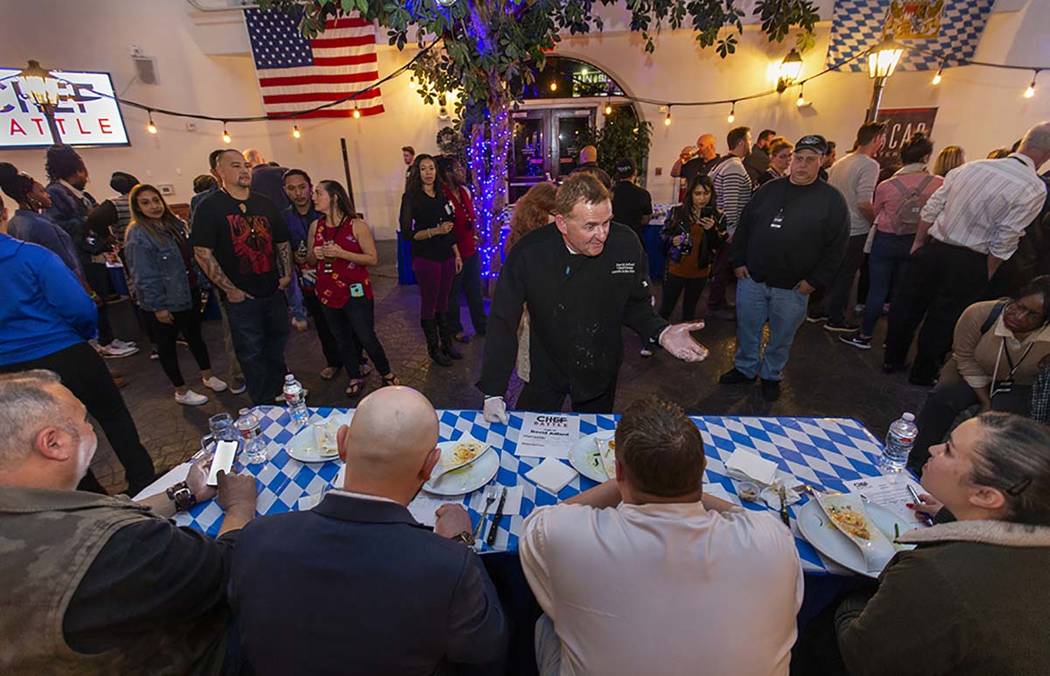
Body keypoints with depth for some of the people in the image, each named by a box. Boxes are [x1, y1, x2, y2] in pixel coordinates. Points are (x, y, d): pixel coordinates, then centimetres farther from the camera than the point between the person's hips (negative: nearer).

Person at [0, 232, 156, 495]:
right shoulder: (32, 255, -16)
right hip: (64, 355, -4)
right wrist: (89, 333, 1)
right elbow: (78, 308, -19)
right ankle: (142, 482, 20)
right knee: (113, 416, 14)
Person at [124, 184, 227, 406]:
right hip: (166, 302, -7)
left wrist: (198, 283, 14)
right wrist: (157, 306, -18)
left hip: (190, 293, 7)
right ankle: (181, 391, 20)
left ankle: (207, 376, 35)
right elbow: (142, 275, -19)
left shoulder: (174, 224, 6)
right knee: (167, 343, 9)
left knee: (195, 335, 19)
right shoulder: (137, 234, -17)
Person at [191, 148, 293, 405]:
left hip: (274, 291, 5)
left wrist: (287, 273, 4)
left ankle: (281, 392, 37)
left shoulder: (265, 204, 9)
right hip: (241, 296, -5)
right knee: (251, 353, 5)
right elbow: (202, 253, -11)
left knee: (277, 343, 18)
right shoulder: (210, 208, -7)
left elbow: (282, 242, 16)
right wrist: (229, 289, -13)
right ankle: (263, 405, 19)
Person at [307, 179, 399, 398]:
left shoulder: (357, 225, -10)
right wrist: (316, 255, -7)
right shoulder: (315, 226, 5)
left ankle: (387, 374, 24)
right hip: (328, 294, 5)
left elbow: (373, 258, -12)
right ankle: (355, 378, 32)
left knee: (366, 338, 2)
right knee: (343, 340, 15)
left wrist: (341, 253, -20)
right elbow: (309, 259, 16)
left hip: (355, 293, -5)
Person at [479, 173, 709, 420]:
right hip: (545, 371, -1)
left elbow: (636, 305, -1)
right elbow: (502, 322, -16)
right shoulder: (528, 254, -23)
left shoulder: (627, 244, -17)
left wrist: (661, 332, -22)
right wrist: (494, 392, -17)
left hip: (601, 373, 2)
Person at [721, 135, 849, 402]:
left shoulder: (832, 199, -3)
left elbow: (836, 246, -4)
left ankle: (771, 375, 31)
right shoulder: (769, 189, 5)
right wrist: (738, 261, 2)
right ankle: (745, 368, 31)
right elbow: (744, 226, 8)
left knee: (781, 336, 12)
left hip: (792, 288, -2)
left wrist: (815, 280, -9)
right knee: (747, 329, 12)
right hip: (751, 279, 2)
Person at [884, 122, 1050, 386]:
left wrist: (919, 243, 13)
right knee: (943, 320, 10)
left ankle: (892, 360, 28)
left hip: (931, 250, 3)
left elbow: (930, 209, 3)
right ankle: (922, 375, 25)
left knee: (908, 306, 14)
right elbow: (1004, 242, -11)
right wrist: (986, 276, 1)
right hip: (968, 264, -3)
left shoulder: (970, 167, 1)